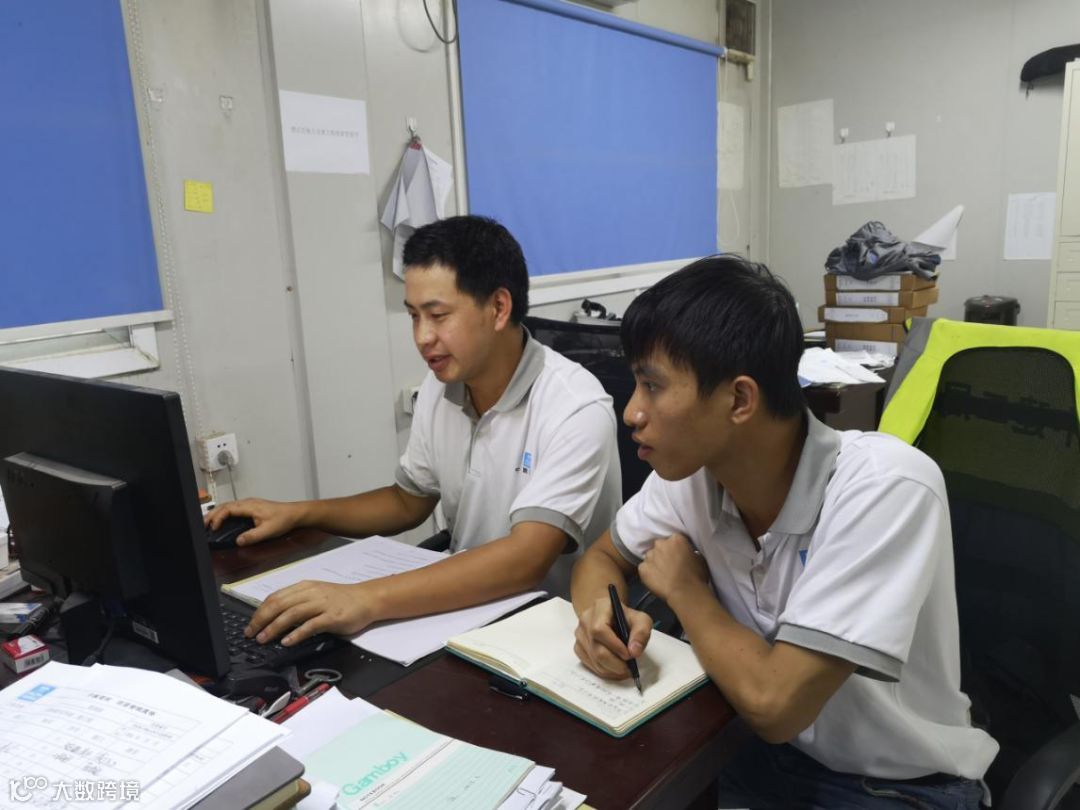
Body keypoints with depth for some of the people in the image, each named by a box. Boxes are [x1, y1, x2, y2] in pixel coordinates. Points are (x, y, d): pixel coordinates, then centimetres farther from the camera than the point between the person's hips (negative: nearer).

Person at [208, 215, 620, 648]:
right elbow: (409, 501, 12)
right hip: (466, 608, 6)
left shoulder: (575, 409, -23)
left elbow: (525, 561, -33)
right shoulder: (440, 387, -1)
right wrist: (298, 513, -1)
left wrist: (366, 600, -41)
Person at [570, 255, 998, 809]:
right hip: (766, 750, 5)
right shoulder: (691, 469, -12)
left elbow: (774, 703, -30)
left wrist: (683, 587, -14)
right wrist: (601, 616, -18)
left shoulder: (885, 488, -29)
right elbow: (602, 557, 4)